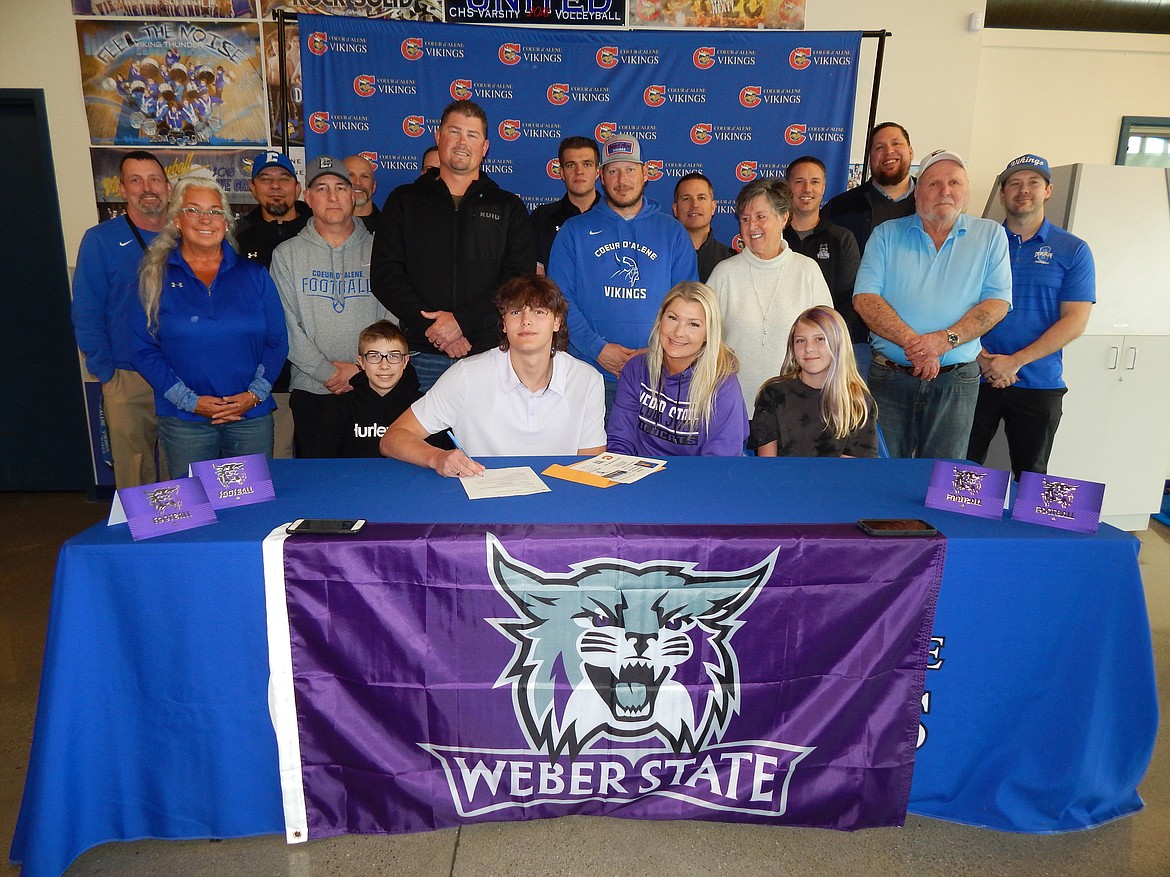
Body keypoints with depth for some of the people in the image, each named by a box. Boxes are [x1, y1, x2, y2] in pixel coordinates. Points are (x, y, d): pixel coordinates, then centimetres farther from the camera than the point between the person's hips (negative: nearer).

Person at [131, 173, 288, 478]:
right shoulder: (156, 277, 3)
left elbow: (277, 341, 4)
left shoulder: (253, 275, 6)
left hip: (252, 416, 1)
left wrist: (254, 394, -9)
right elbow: (145, 349, 0)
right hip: (184, 421, -1)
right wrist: (190, 401, -11)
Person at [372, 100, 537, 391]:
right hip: (422, 354, 1)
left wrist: (462, 321, -13)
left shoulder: (508, 207, 11)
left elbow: (519, 280, -1)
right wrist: (430, 325, -11)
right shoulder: (404, 201, 13)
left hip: (489, 352, 0)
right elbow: (386, 276, 4)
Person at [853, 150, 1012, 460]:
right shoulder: (887, 234, 7)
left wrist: (946, 339, -17)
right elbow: (864, 298, -4)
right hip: (889, 376, 0)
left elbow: (998, 301, 0)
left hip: (957, 381, 1)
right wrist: (911, 342, -17)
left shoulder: (990, 235, 9)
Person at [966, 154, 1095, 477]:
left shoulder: (1073, 250, 4)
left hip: (1039, 385, 0)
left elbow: (1075, 321, -4)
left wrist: (1015, 361, -14)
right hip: (975, 378, 0)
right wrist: (982, 359, -14)